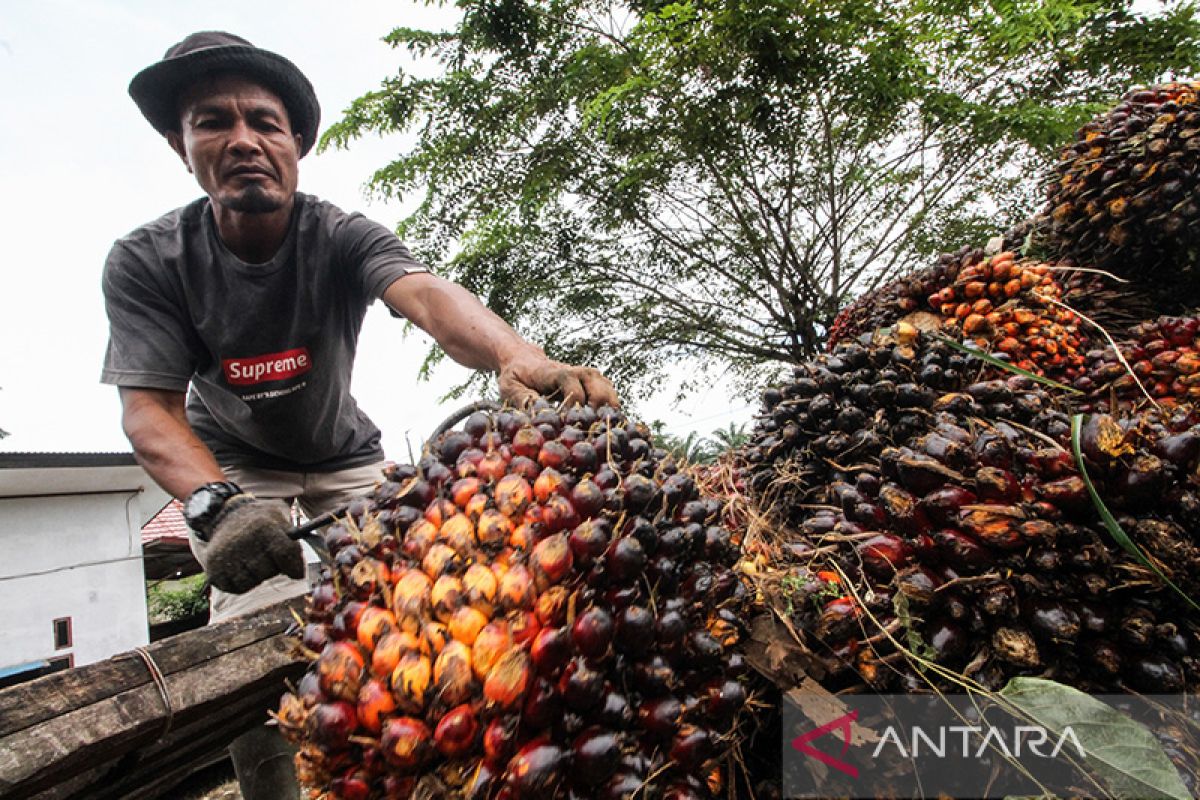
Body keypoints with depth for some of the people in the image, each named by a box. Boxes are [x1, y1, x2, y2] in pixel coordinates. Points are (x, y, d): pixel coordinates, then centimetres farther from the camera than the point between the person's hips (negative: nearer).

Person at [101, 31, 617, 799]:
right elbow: (151, 408, -24)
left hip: (345, 454, 1)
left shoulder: (343, 237, -23)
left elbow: (425, 294, -43)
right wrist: (217, 504, -44)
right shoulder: (145, 262, -19)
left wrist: (521, 359, -65)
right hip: (233, 462, 0)